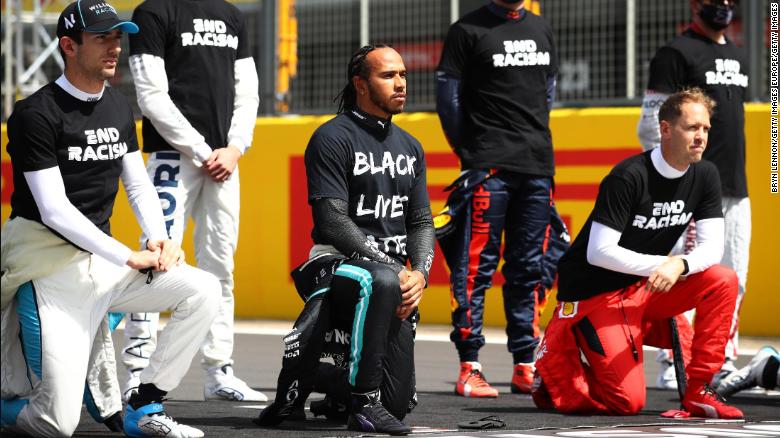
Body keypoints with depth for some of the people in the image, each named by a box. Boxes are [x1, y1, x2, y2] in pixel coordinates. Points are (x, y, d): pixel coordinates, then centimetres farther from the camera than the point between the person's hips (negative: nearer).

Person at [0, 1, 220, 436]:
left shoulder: (119, 107, 11)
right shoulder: (37, 114, -13)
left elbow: (139, 185, 16)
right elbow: (55, 211, -18)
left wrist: (159, 238, -5)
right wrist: (130, 258, -21)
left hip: (103, 262, 7)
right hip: (55, 270, -7)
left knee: (204, 290, -13)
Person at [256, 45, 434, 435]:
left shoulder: (409, 147, 18)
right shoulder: (333, 138, -5)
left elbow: (421, 222, 15)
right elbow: (333, 221, -13)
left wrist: (419, 273, -6)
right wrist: (392, 270, -19)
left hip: (391, 270, 6)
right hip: (335, 265, -6)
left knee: (398, 400, -4)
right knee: (382, 283, -43)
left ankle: (311, 377, 25)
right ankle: (363, 405, -32)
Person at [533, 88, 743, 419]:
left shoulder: (705, 176, -2)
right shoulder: (629, 176, -22)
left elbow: (711, 247, -7)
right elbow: (599, 252, -24)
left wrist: (680, 265, -29)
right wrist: (661, 264, -31)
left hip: (646, 288, 7)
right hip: (594, 292, -7)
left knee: (724, 281, -16)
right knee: (627, 401, -17)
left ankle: (698, 391, -9)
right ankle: (558, 353, 9)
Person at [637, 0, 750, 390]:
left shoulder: (737, 55, 19)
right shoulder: (676, 53, -6)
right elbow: (651, 125, -10)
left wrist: (738, 178, 19)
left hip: (735, 189, 8)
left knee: (733, 282, 8)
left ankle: (722, 365, 15)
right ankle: (672, 368, -5)